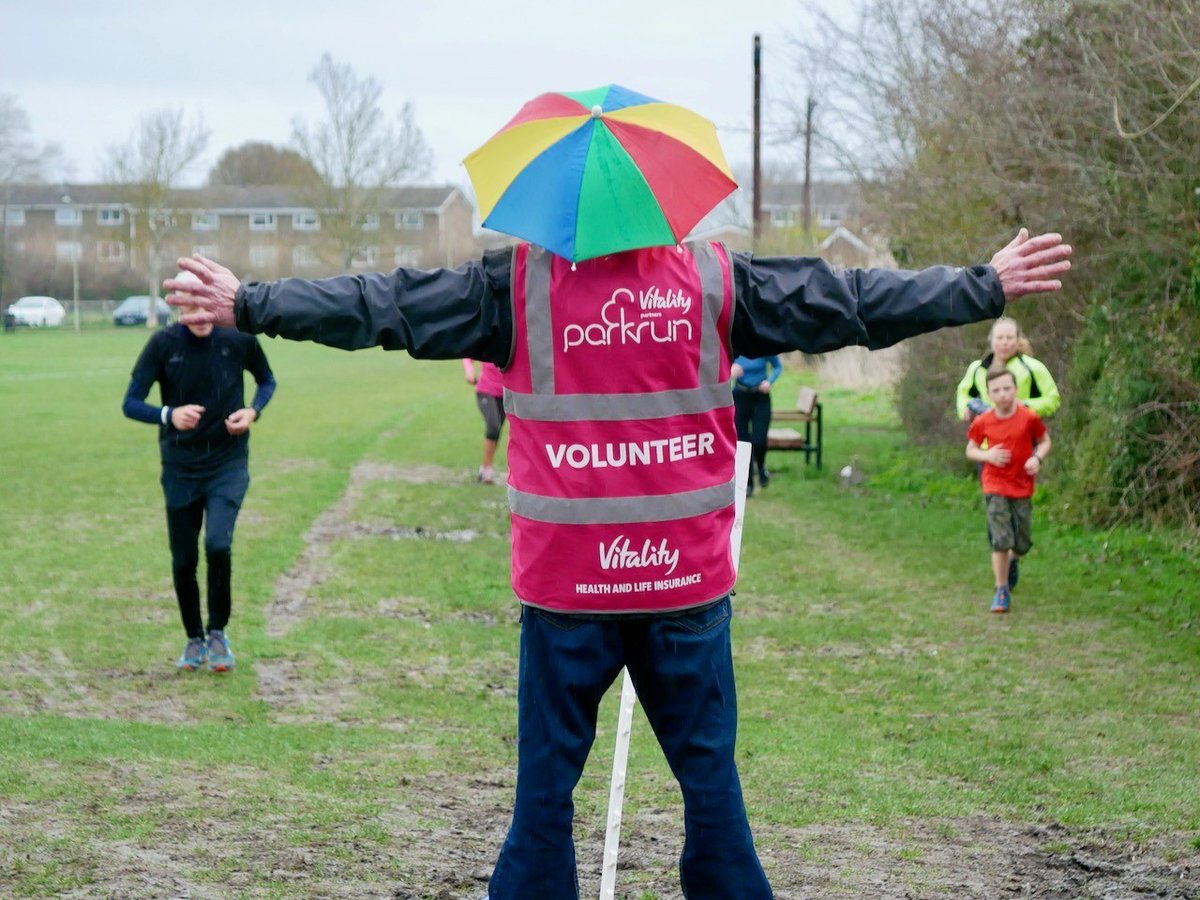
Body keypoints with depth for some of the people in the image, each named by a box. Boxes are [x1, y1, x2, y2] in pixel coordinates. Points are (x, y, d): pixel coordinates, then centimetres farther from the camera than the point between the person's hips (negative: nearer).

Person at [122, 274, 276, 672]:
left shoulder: (239, 339, -7)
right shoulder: (163, 344, -9)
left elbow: (267, 381, 11)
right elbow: (130, 403, -10)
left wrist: (253, 411, -10)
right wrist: (168, 415, -30)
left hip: (228, 465, -1)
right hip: (180, 468, 1)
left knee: (218, 544, -20)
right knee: (183, 561, 7)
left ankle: (218, 632, 3)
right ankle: (194, 639, 29)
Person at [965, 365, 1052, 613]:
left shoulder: (1029, 418, -10)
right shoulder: (982, 422, -7)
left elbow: (1045, 441, 4)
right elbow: (970, 449, 6)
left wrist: (1037, 458, -16)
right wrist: (987, 455, -15)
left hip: (1022, 487, 1)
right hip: (995, 487, -1)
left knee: (1023, 543, 9)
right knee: (1000, 540, -10)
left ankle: (1013, 560, 46)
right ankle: (1002, 591, 0)